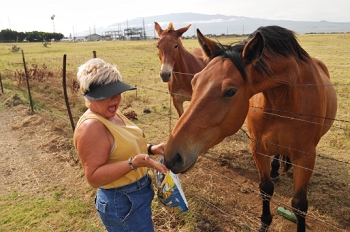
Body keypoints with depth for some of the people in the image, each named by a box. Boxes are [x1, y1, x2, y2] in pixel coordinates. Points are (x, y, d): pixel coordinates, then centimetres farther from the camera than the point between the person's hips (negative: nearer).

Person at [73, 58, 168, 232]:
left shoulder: (113, 114, 1)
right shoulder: (91, 127, -28)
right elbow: (94, 177, -29)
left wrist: (150, 149, -2)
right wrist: (133, 163, -37)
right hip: (123, 202, -9)